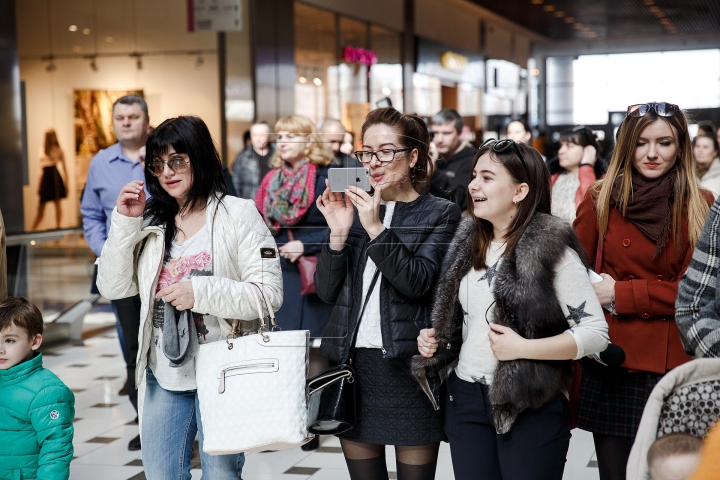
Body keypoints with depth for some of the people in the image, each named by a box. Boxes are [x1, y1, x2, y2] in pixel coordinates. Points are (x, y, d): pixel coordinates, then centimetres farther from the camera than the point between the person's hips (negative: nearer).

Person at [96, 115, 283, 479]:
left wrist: (200, 292, -20)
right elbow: (113, 288, 3)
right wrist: (125, 222, -6)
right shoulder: (151, 221, 9)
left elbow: (269, 294, -12)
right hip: (163, 378, 5)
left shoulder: (238, 214, -5)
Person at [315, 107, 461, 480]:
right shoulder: (354, 208, 10)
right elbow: (327, 291, 5)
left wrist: (375, 229, -21)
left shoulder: (440, 214, 0)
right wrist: (339, 234, -10)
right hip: (352, 362, 4)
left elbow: (418, 283, -14)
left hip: (409, 365, -4)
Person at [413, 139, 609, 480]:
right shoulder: (468, 243, 10)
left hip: (531, 405, -6)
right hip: (465, 398, 6)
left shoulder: (552, 248, -10)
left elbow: (596, 333, -14)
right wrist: (435, 338, 6)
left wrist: (523, 348, -20)